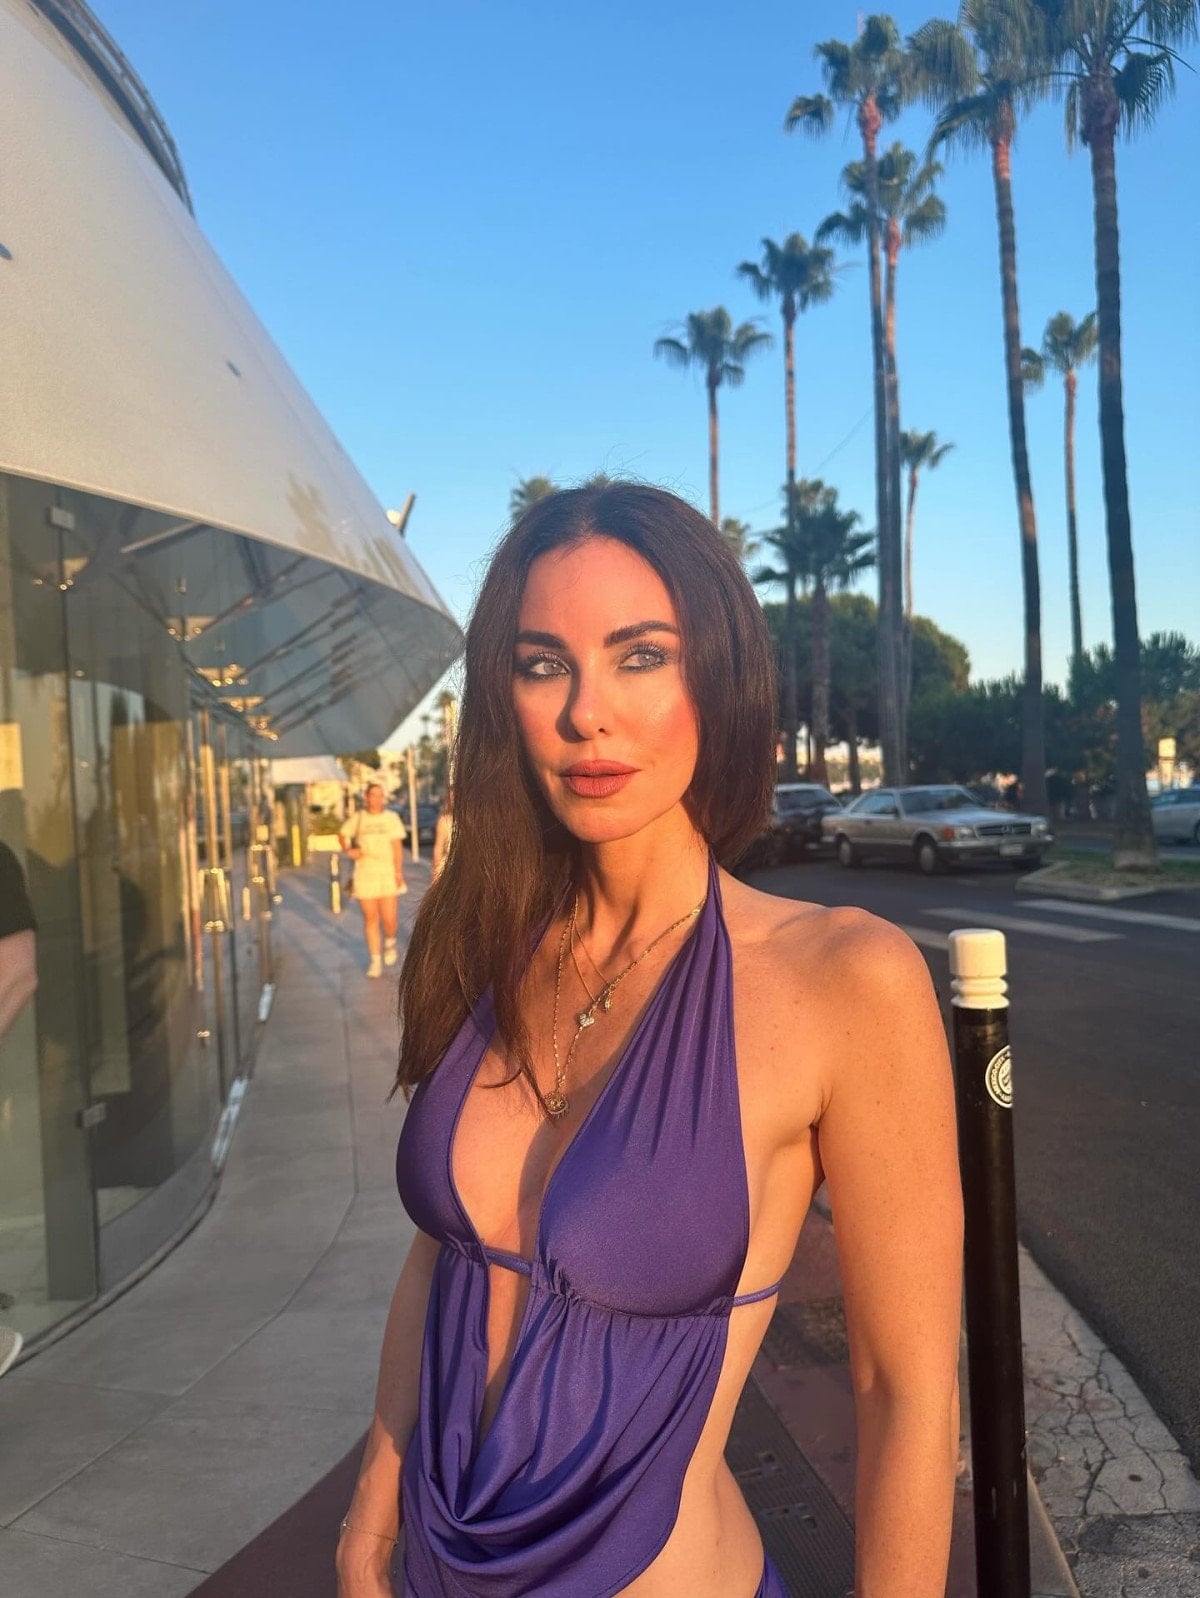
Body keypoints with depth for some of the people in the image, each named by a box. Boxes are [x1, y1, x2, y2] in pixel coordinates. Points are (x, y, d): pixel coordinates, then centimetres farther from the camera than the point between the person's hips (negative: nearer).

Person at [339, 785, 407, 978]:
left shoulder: (391, 818, 3)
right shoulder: (357, 818, 5)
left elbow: (397, 847, 2)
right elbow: (342, 835, 19)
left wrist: (399, 872, -4)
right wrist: (348, 850, 0)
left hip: (387, 873, -1)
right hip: (364, 874, 1)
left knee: (389, 918, -6)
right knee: (370, 918, 2)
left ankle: (390, 942, 26)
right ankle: (375, 960, 11)